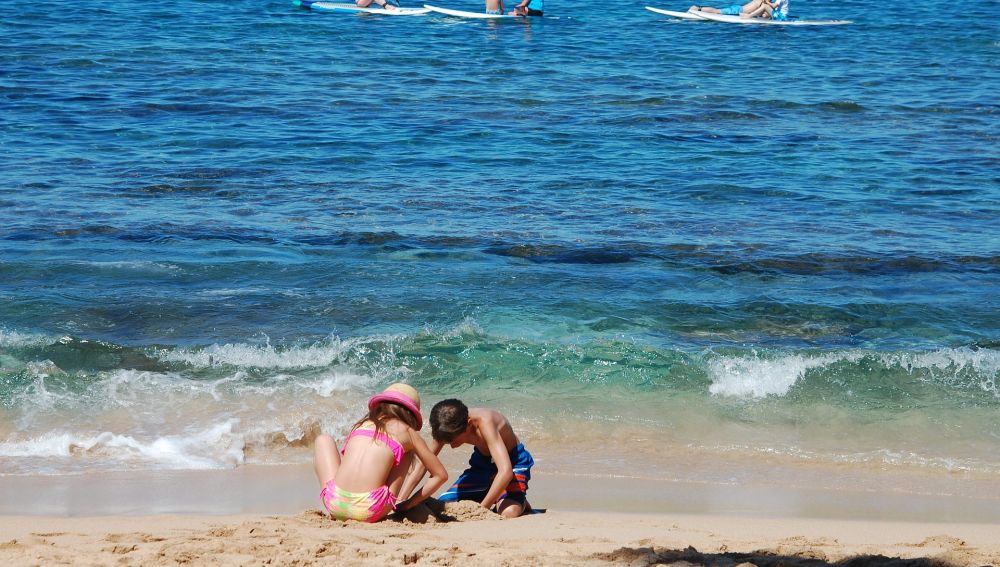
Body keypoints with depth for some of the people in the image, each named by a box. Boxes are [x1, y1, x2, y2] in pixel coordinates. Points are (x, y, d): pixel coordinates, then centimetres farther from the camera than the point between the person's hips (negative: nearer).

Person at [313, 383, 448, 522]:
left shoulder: (362, 424, 21)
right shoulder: (407, 432, 13)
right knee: (407, 450, 21)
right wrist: (406, 505, 25)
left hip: (335, 506, 2)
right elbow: (441, 475, 18)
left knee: (324, 440, 31)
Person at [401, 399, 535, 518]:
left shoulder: (484, 423, -38)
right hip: (483, 462, 6)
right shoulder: (448, 428, -19)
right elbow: (422, 465, -9)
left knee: (508, 512, -34)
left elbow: (506, 471, -45)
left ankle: (521, 502, 1)